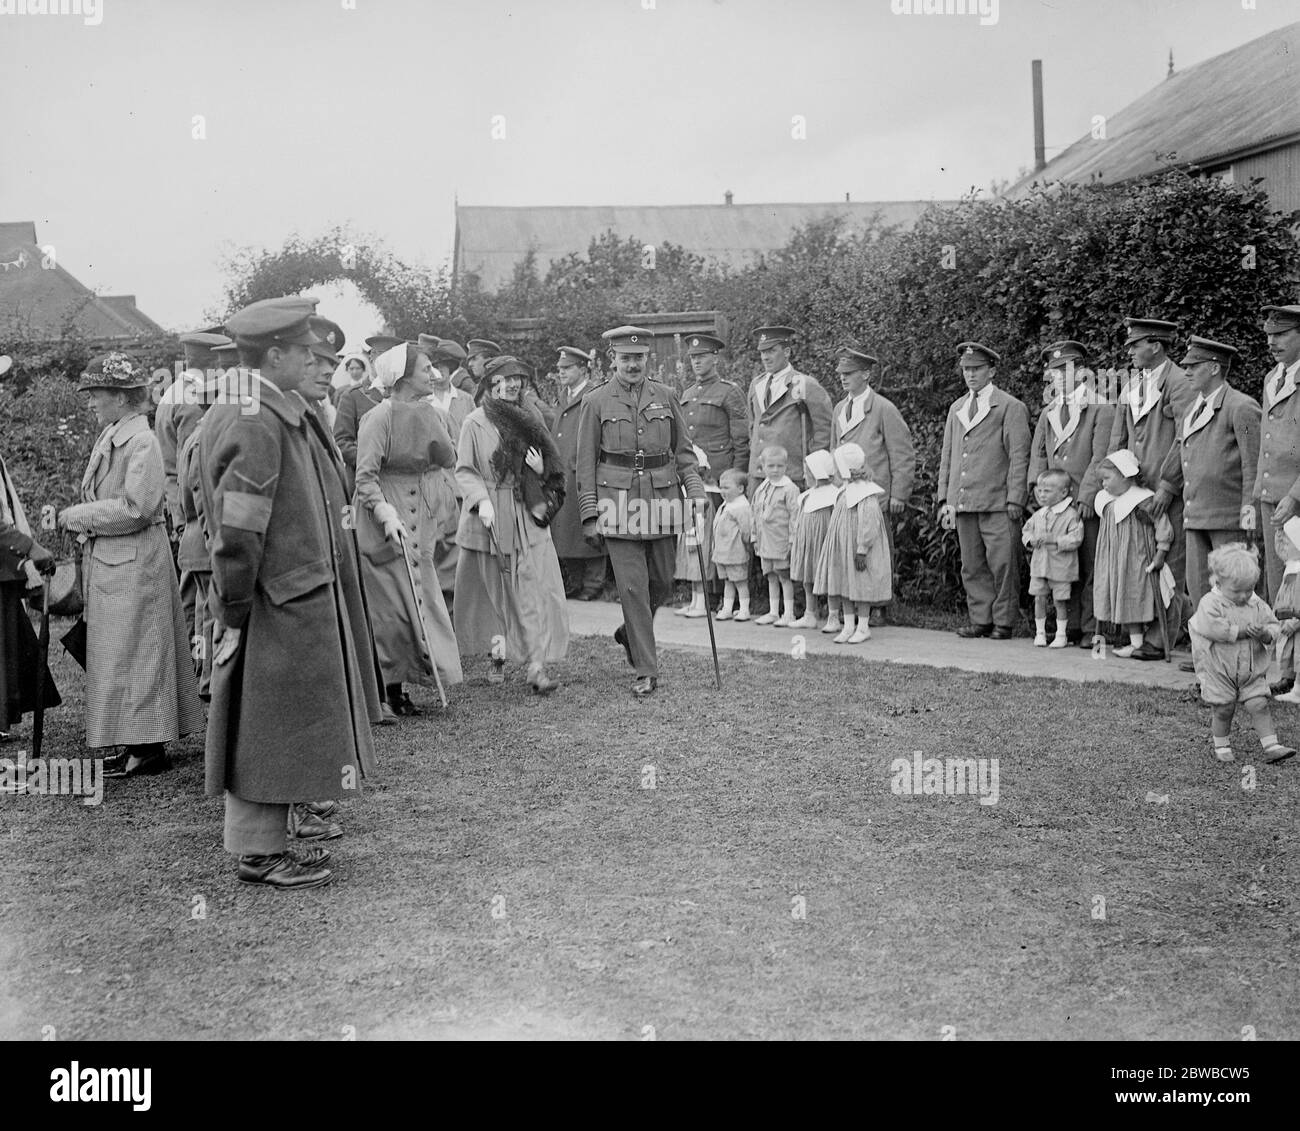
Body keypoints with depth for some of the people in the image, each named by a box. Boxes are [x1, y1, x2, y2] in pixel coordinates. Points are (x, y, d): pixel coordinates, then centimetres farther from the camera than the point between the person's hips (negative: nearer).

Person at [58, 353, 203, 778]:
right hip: (106, 561, 9)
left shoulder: (141, 442, -16)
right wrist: (83, 523, 0)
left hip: (134, 560, -9)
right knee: (117, 653, 12)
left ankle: (148, 749, 5)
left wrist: (77, 516, -15)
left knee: (133, 652, -3)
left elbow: (135, 508, -21)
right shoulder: (109, 437, 11)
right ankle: (139, 742, 19)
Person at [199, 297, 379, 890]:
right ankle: (259, 853, 13)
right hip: (278, 607, -10)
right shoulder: (258, 424, -21)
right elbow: (237, 531, -24)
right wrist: (235, 612, -17)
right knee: (265, 726, 1)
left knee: (273, 730, 17)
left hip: (299, 600, 10)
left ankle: (267, 839, 28)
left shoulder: (281, 413, 11)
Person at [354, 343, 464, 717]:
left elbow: (450, 461, 13)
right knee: (392, 605, -3)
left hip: (423, 518, 7)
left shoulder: (431, 414, 9)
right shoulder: (379, 417, -13)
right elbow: (365, 475, -18)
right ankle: (387, 690, 6)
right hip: (389, 520, -7)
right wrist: (384, 513, -27)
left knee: (421, 599, 8)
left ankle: (396, 687, 17)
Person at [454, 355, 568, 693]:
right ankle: (497, 656, 23)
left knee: (536, 588, -8)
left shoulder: (532, 419, 10)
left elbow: (553, 469, 19)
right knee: (494, 588, 6)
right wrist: (481, 500, -19)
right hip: (490, 519, -2)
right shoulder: (475, 423, -1)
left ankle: (536, 665, -10)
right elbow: (464, 471, -3)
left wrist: (541, 471, -4)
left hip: (528, 517, 2)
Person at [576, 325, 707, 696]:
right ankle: (646, 672, 2)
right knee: (633, 586, -4)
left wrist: (696, 494, 0)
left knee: (661, 583, 10)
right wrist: (589, 515, -3)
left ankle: (632, 631, 39)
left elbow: (684, 451, 13)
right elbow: (586, 463, 2)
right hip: (619, 502, -3)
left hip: (662, 499, 3)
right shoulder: (595, 402, 3)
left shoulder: (665, 396, 9)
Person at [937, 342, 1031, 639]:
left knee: (1002, 565, -4)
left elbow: (1019, 457, -4)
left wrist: (1015, 500, -11)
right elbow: (947, 457, 20)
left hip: (998, 504, -5)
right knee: (972, 567, 7)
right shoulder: (956, 408, 19)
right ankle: (981, 620, 13)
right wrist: (944, 499, 13)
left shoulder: (1011, 408, 1)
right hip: (963, 503, 6)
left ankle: (1004, 623, 3)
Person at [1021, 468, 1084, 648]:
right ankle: (1040, 633, 18)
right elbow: (1026, 530, 18)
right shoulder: (1038, 515, 9)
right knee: (1039, 599, 7)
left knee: (1060, 601, 4)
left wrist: (1054, 539, -24)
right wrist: (1031, 540, -4)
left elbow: (1075, 538, -18)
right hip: (1039, 565, 5)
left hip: (1061, 567, -5)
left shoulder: (1071, 515, -10)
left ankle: (1061, 634, 15)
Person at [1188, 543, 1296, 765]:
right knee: (1224, 709, 4)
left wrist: (1265, 633, -20)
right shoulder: (1210, 604, -13)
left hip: (1252, 670, 3)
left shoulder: (1257, 604, 3)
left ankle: (1271, 746, -2)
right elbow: (1213, 628, -28)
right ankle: (1221, 745, 24)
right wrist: (1244, 631, -23)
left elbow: (1273, 626, 5)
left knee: (1259, 705, -4)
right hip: (1219, 670, -3)